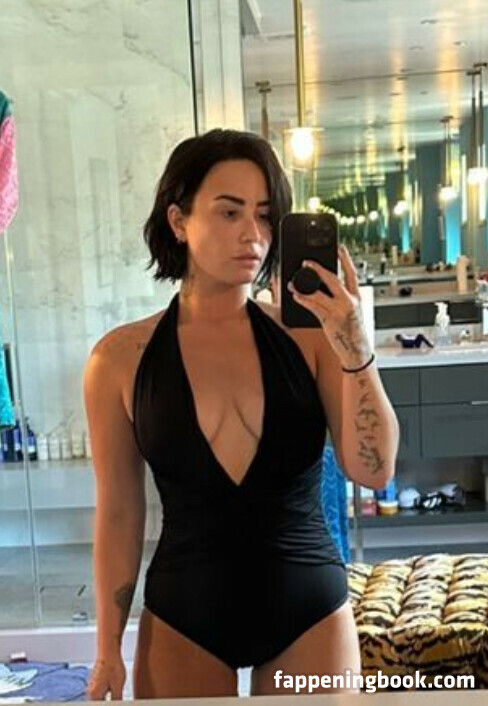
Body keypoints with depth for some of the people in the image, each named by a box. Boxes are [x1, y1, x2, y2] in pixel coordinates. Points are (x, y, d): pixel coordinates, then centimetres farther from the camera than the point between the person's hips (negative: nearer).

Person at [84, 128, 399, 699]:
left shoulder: (308, 335, -8)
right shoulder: (120, 358, -8)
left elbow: (374, 472, -10)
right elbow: (118, 513, -1)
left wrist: (356, 353, -23)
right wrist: (108, 647, 2)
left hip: (310, 609, 1)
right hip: (182, 618, 0)